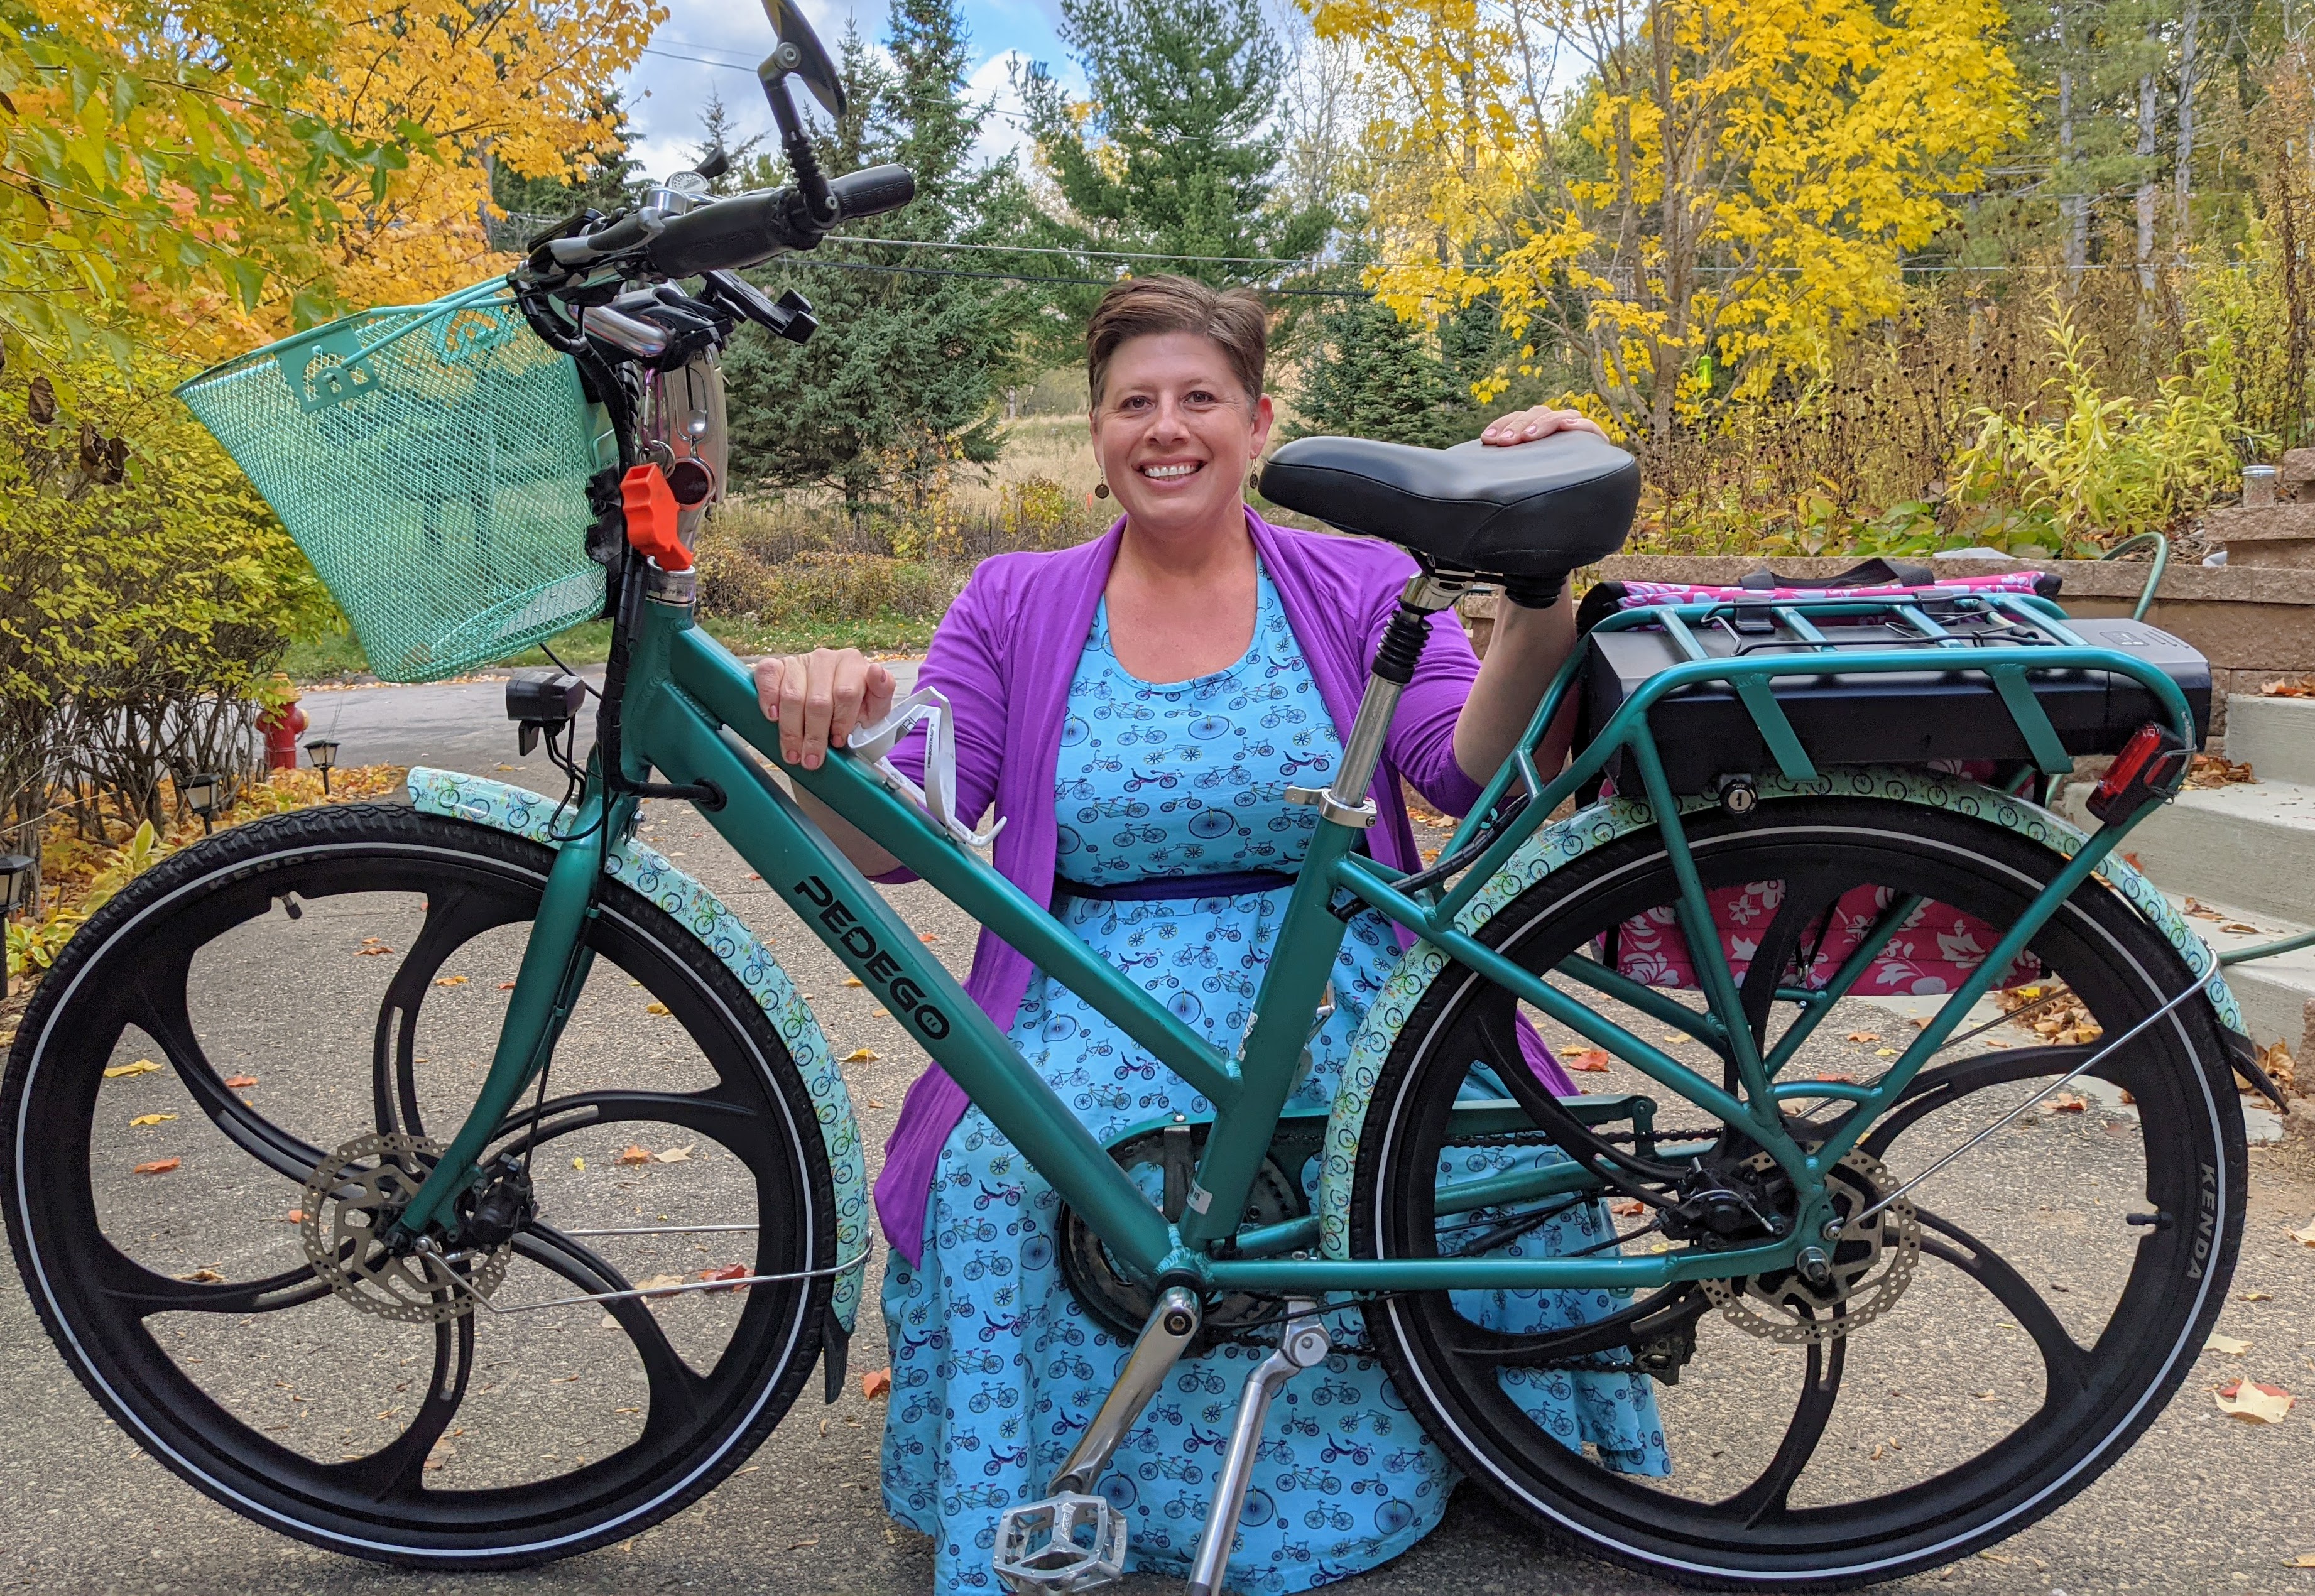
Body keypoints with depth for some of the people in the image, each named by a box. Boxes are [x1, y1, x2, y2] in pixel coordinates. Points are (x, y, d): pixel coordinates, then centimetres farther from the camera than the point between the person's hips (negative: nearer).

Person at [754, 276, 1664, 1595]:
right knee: (993, 1174, -29)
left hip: (1336, 990, 0)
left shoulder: (1361, 589, 6)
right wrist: (834, 738, -27)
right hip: (1101, 1002, 1)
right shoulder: (1016, 609, 7)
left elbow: (1470, 775, -12)